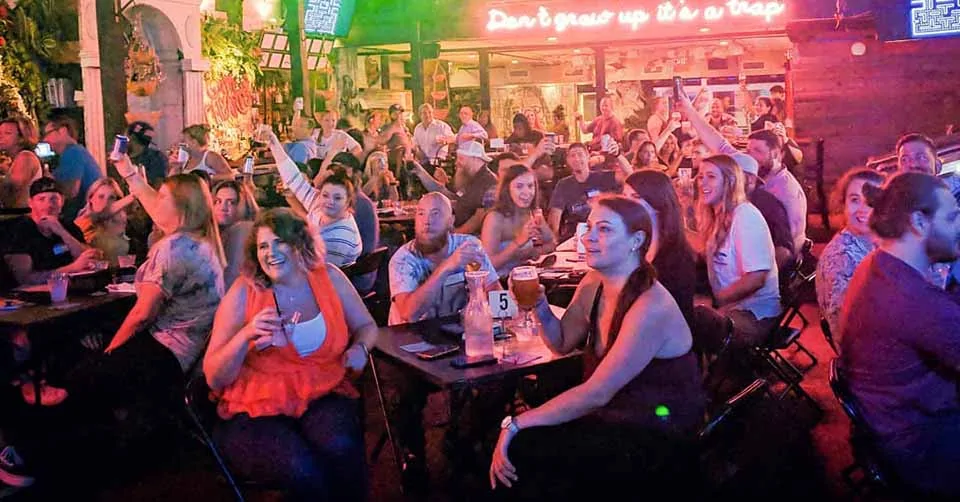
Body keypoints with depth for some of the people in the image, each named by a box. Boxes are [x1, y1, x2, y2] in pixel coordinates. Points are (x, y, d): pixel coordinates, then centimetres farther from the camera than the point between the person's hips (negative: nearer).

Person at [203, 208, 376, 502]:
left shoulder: (328, 278, 3)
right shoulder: (243, 292, -4)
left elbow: (366, 326, 17)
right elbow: (214, 378, -4)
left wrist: (360, 348, -6)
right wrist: (246, 335, -22)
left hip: (323, 397, 2)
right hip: (257, 411, -2)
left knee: (341, 449, -31)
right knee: (304, 470, -31)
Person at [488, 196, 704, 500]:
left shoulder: (651, 307, -25)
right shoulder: (593, 283, 1)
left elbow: (597, 393, -27)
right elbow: (563, 343, 14)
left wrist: (516, 425, -24)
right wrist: (540, 307, -7)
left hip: (658, 441, -7)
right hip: (616, 417, 7)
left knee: (523, 449, -21)